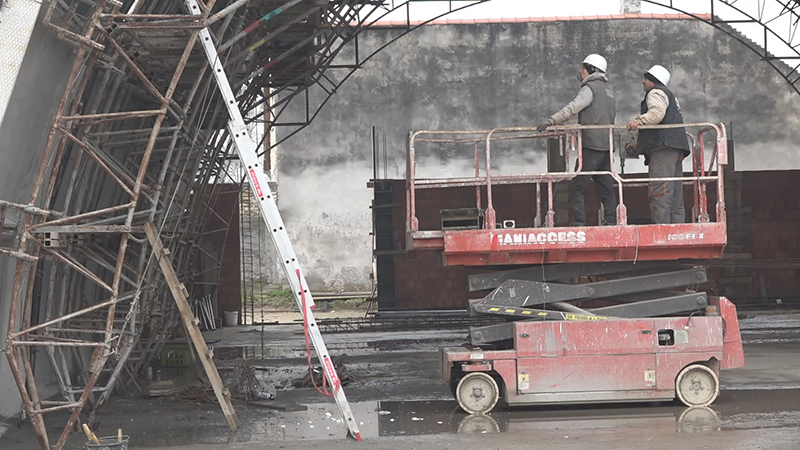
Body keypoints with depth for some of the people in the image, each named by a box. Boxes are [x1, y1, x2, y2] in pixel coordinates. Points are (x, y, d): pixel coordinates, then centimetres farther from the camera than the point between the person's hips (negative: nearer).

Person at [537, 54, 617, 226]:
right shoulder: (608, 91, 22)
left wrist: (551, 121, -23)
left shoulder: (590, 88, -6)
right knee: (606, 187, 9)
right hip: (607, 146, 9)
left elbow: (572, 108, -19)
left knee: (577, 186, -8)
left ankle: (579, 222, -14)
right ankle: (611, 222, 7)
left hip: (591, 145, -9)